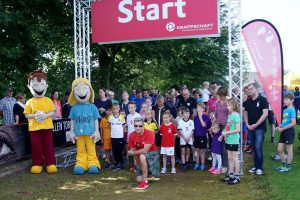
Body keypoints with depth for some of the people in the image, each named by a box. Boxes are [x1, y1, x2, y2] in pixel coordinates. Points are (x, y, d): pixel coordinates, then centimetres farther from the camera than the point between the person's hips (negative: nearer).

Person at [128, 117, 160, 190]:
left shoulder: (149, 134, -27)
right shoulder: (131, 136, -12)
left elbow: (145, 151, -32)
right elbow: (133, 151, -6)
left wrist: (133, 153, -20)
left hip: (152, 154, -5)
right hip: (140, 156, 5)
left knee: (142, 156, -39)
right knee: (139, 179, -2)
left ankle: (145, 182, -25)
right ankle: (146, 173, 34)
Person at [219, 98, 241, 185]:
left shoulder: (236, 116, -15)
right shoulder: (229, 115, 9)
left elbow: (238, 129, -20)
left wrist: (226, 132, -19)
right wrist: (222, 135, 6)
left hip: (234, 141, -8)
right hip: (228, 140, 8)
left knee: (235, 158, 2)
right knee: (230, 158, 15)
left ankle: (237, 177, 11)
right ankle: (230, 175, 25)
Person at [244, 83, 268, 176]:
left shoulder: (262, 99, -6)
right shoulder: (247, 102, 10)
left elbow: (265, 113, -13)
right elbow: (245, 114, 14)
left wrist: (256, 125, -15)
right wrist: (247, 125, -2)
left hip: (260, 128, -5)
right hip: (250, 128, 5)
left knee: (258, 148, -8)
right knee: (254, 148, 10)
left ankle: (259, 167, 3)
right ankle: (256, 166, 19)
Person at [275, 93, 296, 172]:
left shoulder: (292, 110, -14)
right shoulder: (285, 110, 12)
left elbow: (293, 123, -20)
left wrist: (282, 128, -18)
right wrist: (279, 127, 2)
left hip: (289, 131, -8)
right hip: (283, 131, 8)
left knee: (289, 149, 5)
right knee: (280, 150, 11)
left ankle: (288, 166, 16)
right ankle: (284, 164, 26)